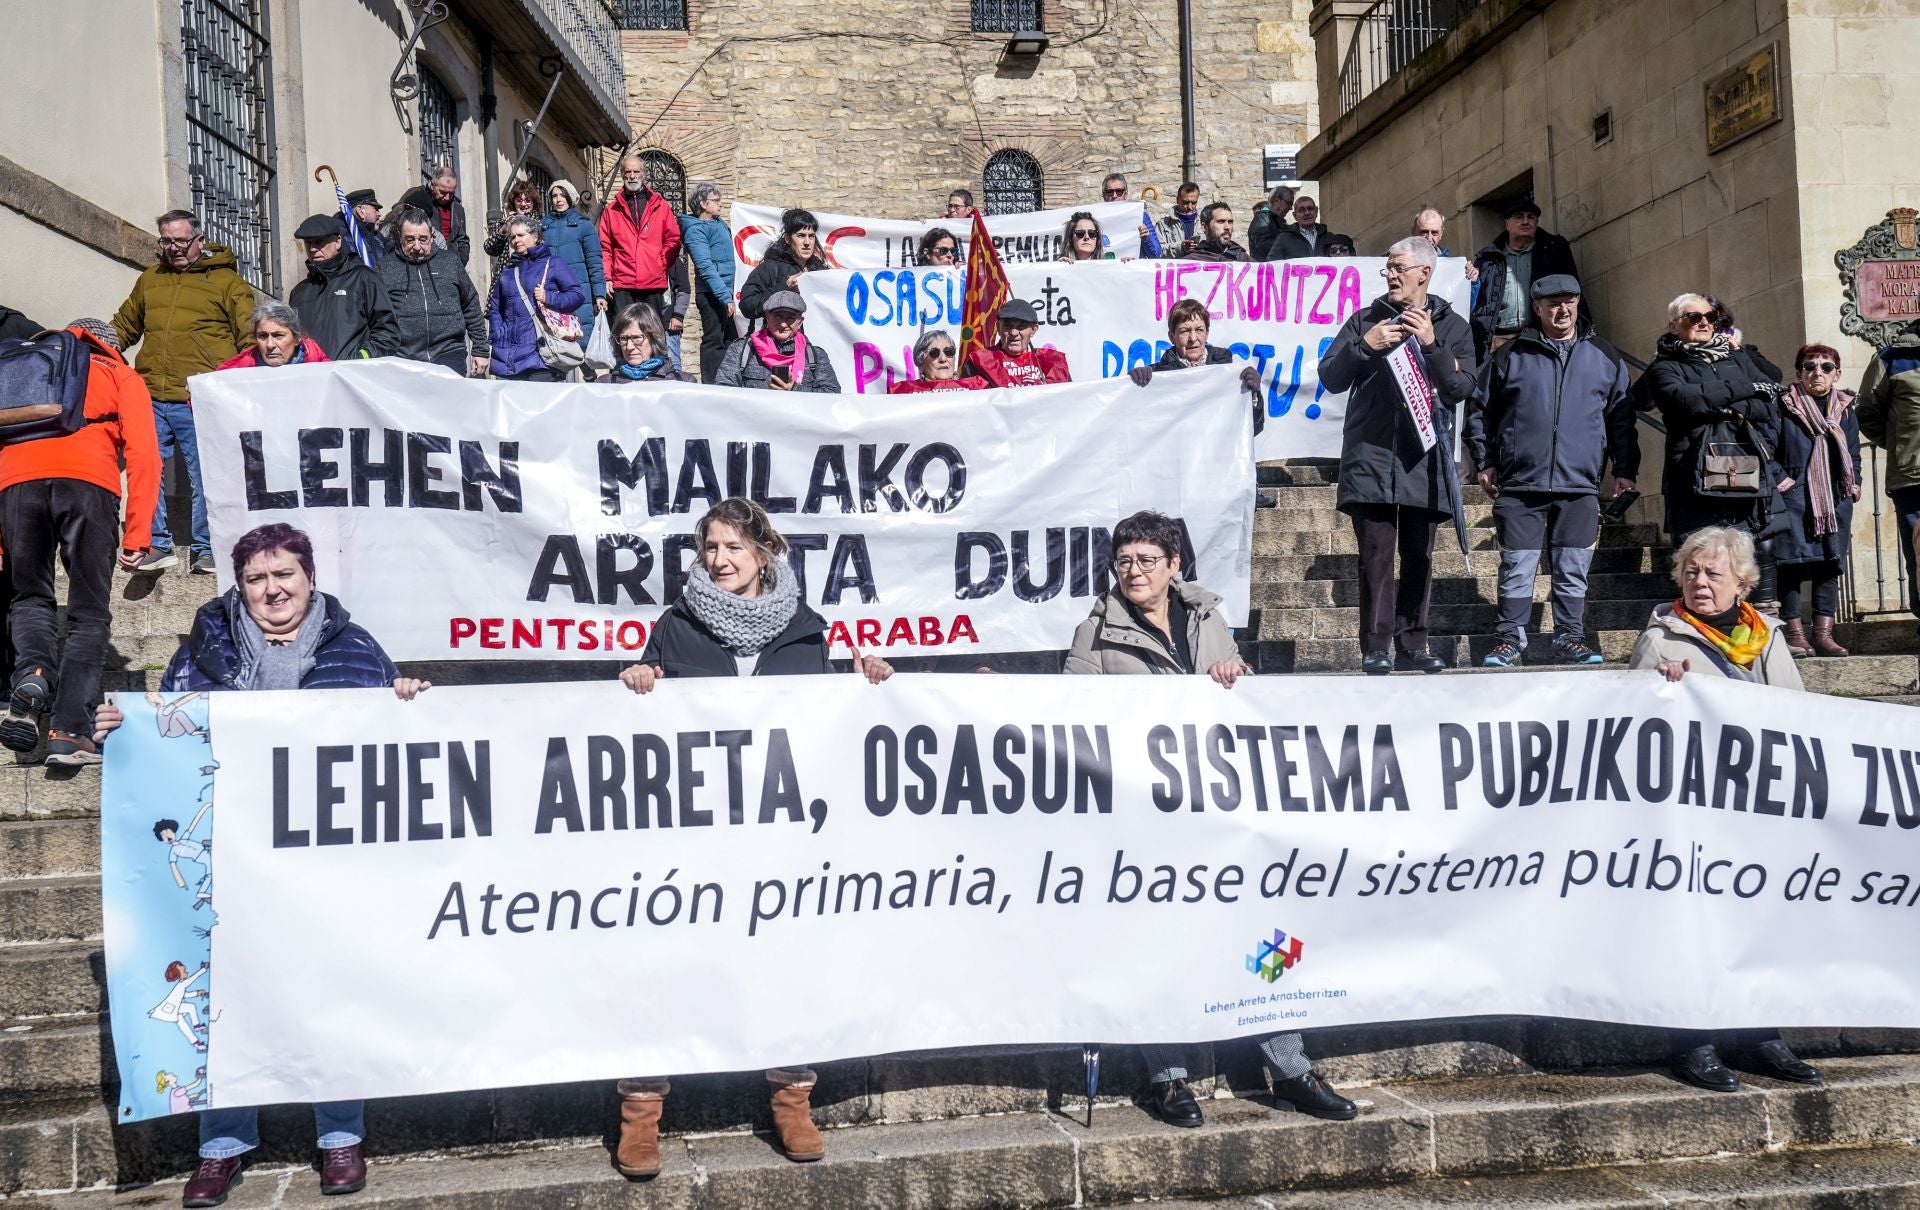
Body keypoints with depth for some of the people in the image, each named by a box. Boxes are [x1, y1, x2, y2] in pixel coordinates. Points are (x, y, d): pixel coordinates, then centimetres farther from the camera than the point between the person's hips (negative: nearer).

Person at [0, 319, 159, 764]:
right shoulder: (121, 377, 26)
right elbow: (143, 455, 9)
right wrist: (137, 535, 6)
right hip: (88, 481, -2)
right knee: (89, 614, 6)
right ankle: (69, 732, -4)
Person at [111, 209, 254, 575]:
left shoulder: (227, 281, 5)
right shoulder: (149, 280, 19)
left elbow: (249, 338, 1)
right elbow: (123, 326, 30)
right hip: (150, 398, 5)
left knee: (206, 479, -1)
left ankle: (206, 549, 11)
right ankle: (157, 545, 15)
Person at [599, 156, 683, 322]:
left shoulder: (660, 206, 10)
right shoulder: (611, 209, 11)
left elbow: (673, 240, 9)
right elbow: (604, 247, 8)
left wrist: (661, 264, -3)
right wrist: (607, 277, -1)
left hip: (653, 284, 0)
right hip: (621, 286, 0)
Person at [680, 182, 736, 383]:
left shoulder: (720, 223, 15)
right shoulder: (696, 230, -11)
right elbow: (706, 268, -19)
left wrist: (729, 293, 16)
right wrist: (726, 297, -25)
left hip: (724, 291, 9)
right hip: (711, 294, -9)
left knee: (728, 339, 15)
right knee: (713, 340, -7)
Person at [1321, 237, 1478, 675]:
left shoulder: (1451, 326, 12)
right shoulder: (1365, 321, 12)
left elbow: (1461, 388, 0)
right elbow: (1330, 378, 6)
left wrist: (1431, 344, -11)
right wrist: (1364, 346, -10)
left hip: (1423, 457, 1)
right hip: (1371, 455, -1)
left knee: (1419, 557, 4)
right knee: (1376, 554, -5)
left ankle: (1413, 641, 11)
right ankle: (1376, 645, -2)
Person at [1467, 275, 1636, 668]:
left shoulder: (1604, 357, 11)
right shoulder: (1511, 356, 6)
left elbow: (1621, 417, 14)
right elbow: (1480, 411, 11)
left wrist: (1625, 469, 8)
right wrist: (1485, 462, 5)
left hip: (1579, 487, 1)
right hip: (1520, 486, -1)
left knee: (1573, 571, 5)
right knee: (1517, 569, 0)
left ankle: (1569, 639, 14)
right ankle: (1510, 640, 8)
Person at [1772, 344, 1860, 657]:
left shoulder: (1845, 410, 13)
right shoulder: (1785, 407, 0)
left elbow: (1854, 453, 18)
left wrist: (1854, 484, 8)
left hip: (1835, 499, 5)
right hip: (1794, 497, -4)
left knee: (1829, 564, 4)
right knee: (1792, 563, -8)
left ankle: (1823, 634, 7)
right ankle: (1795, 633, -3)